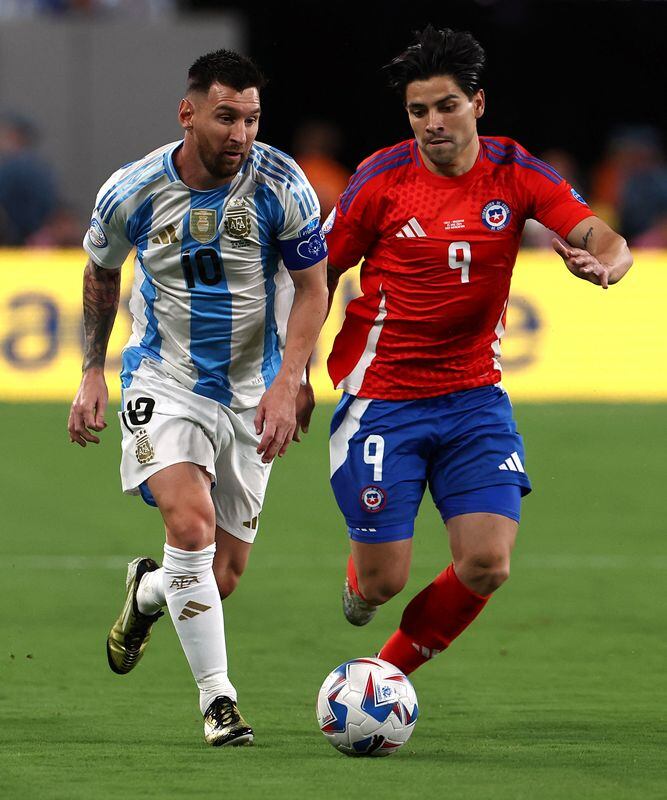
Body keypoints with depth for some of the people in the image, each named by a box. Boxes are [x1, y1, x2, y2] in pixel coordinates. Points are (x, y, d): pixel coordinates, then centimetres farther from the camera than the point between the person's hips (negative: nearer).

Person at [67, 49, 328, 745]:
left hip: (251, 392, 2)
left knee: (224, 574, 5)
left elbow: (312, 289, -6)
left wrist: (287, 383, -17)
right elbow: (100, 276, 9)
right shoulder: (130, 193, -12)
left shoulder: (280, 185, -14)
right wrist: (92, 374, 6)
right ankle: (217, 697, -17)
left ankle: (147, 592, 42)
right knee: (192, 521, -27)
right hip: (163, 377, -2)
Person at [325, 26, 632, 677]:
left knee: (487, 567, -10)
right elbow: (318, 275, 3)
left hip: (474, 397, 2)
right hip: (382, 398, -2)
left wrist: (603, 264, -37)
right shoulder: (383, 178, -8)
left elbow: (607, 241, -13)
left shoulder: (515, 172, -3)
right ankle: (359, 576, 35)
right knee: (384, 581, -4)